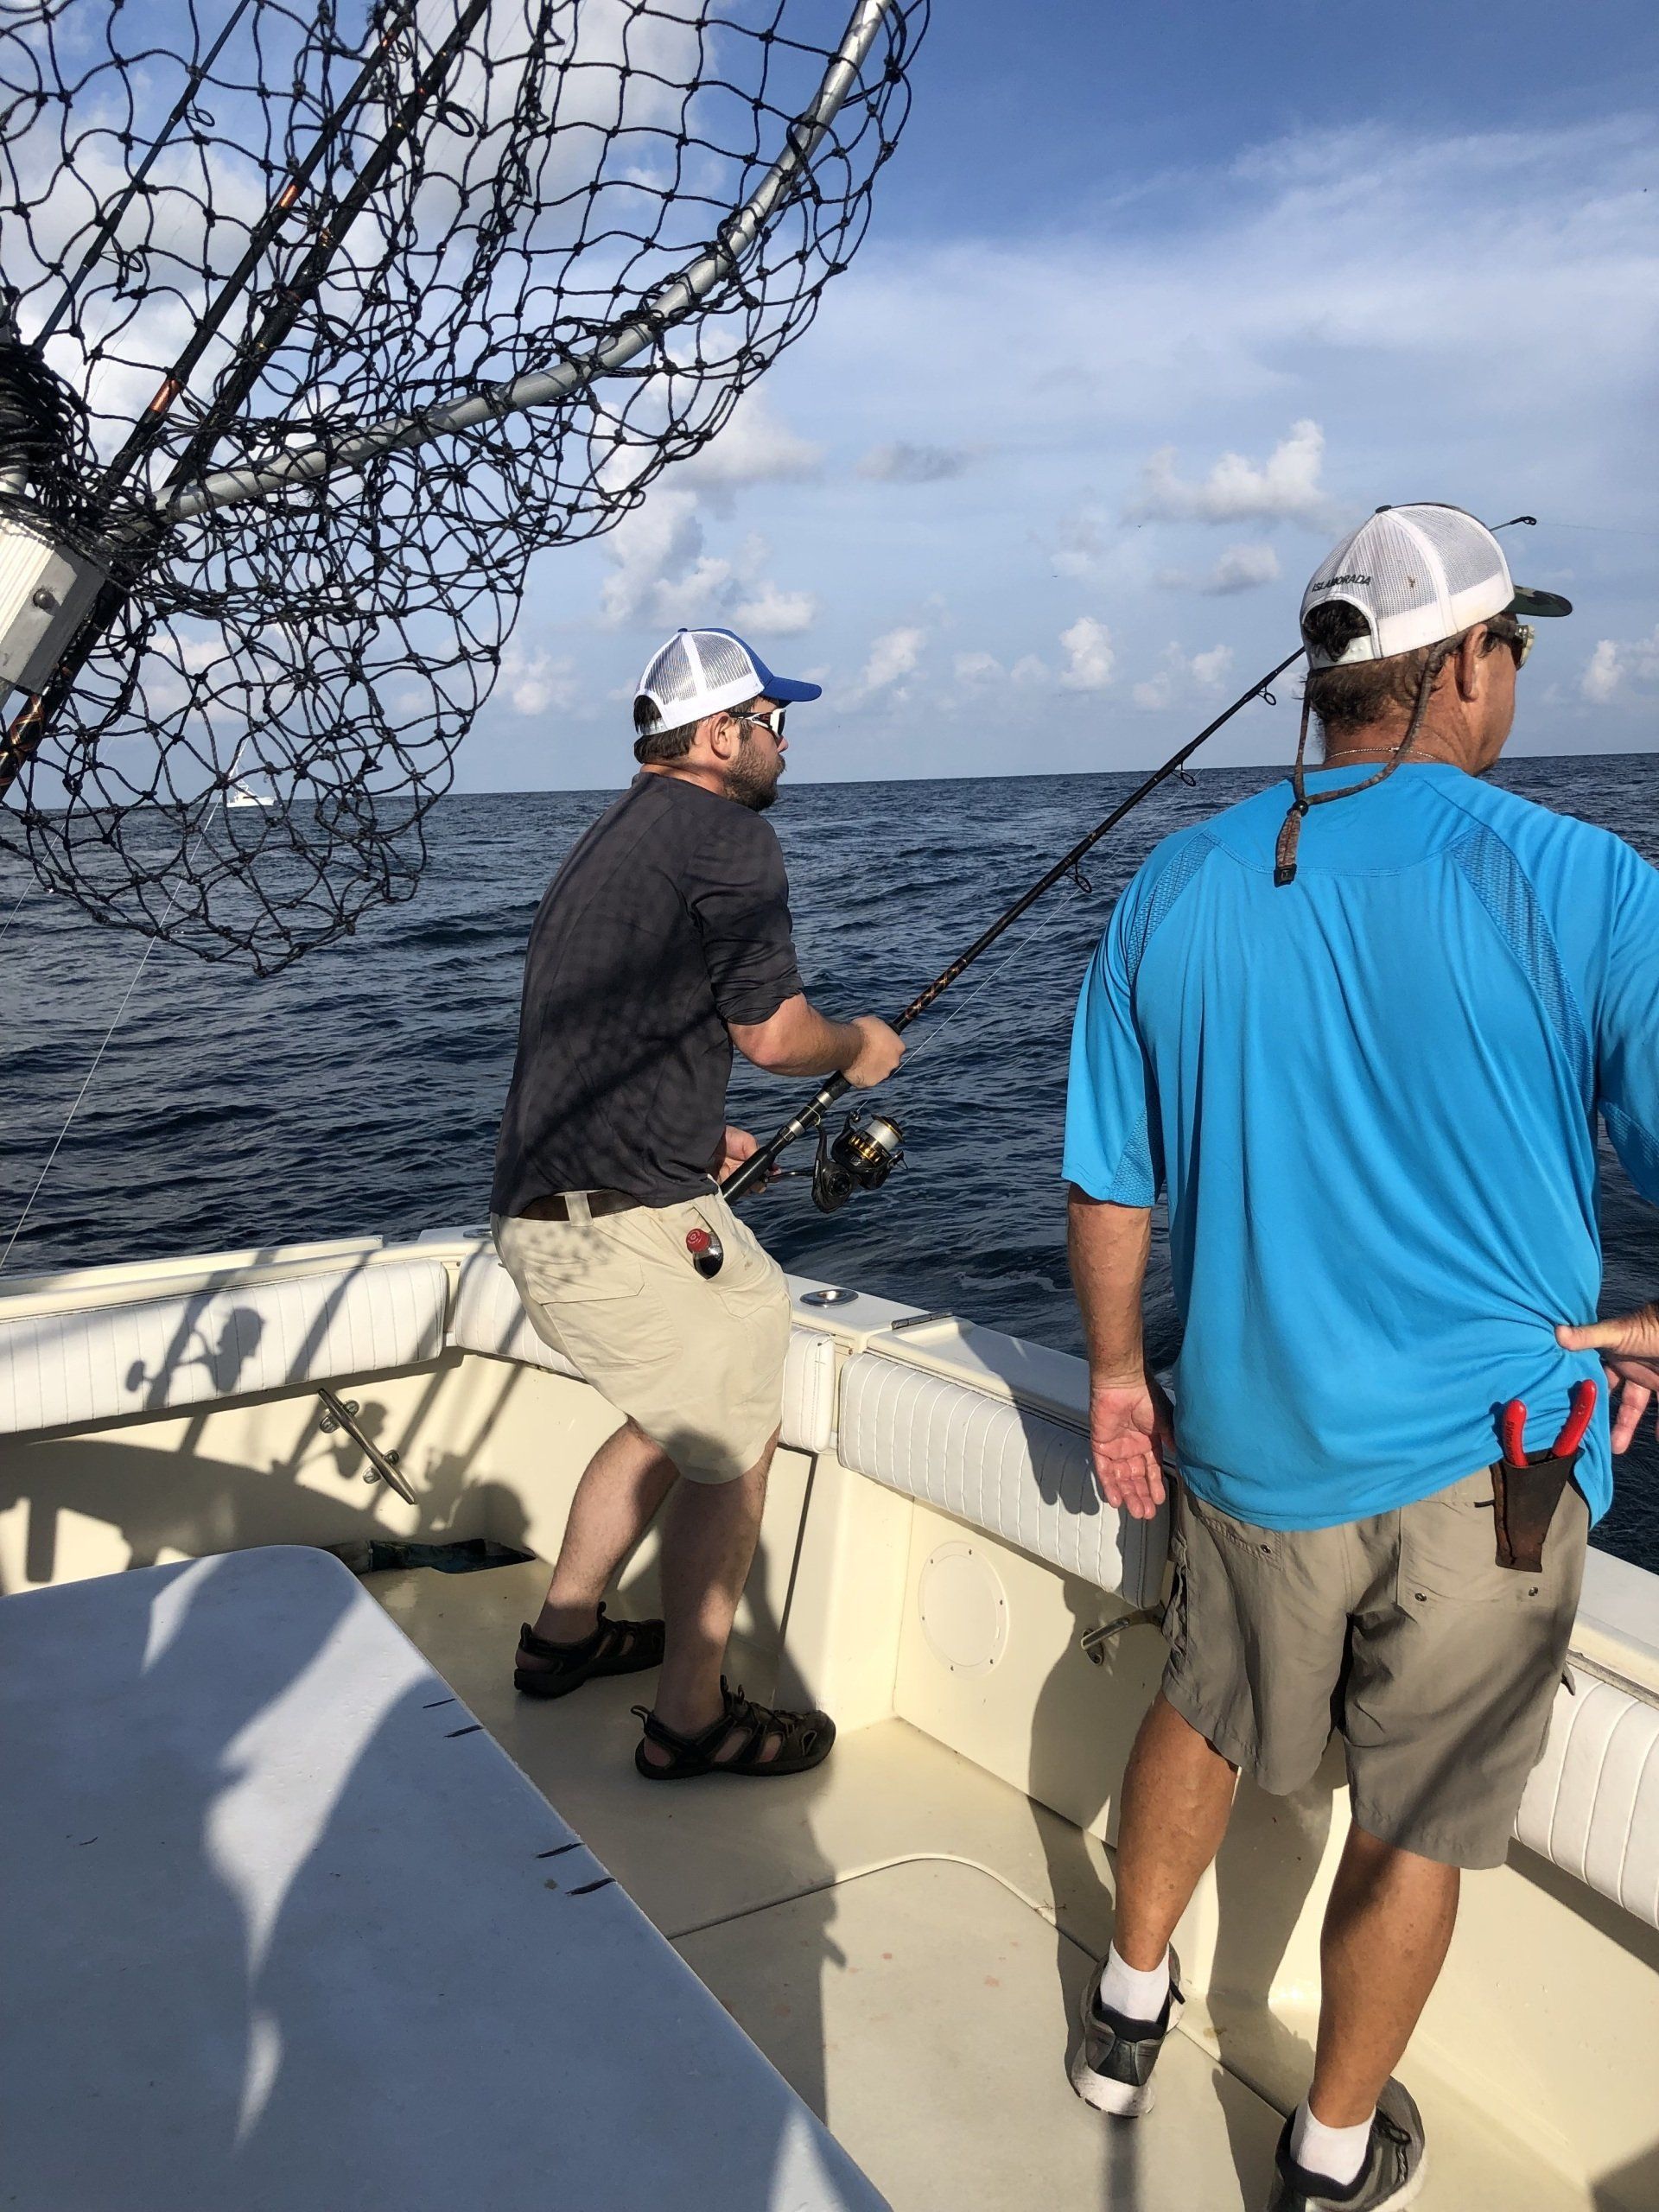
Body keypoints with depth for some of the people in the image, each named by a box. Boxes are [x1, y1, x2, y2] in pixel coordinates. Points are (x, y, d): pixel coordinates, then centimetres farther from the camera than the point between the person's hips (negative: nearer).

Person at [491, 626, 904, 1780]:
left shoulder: (608, 841, 19)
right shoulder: (730, 838, -10)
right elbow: (772, 1033, -10)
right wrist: (858, 1047, 10)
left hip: (539, 1210, 10)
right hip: (624, 1224, -10)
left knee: (677, 1412, 26)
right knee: (734, 1446, 7)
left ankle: (565, 1632, 36)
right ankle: (692, 1717, 16)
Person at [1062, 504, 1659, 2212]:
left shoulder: (1173, 891, -2)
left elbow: (1108, 1188, 3)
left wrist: (1116, 1374, 15)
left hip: (1250, 1437, 3)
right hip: (1484, 1457, -3)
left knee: (1205, 1717, 27)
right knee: (1416, 1825, 17)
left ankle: (1127, 2010, 45)